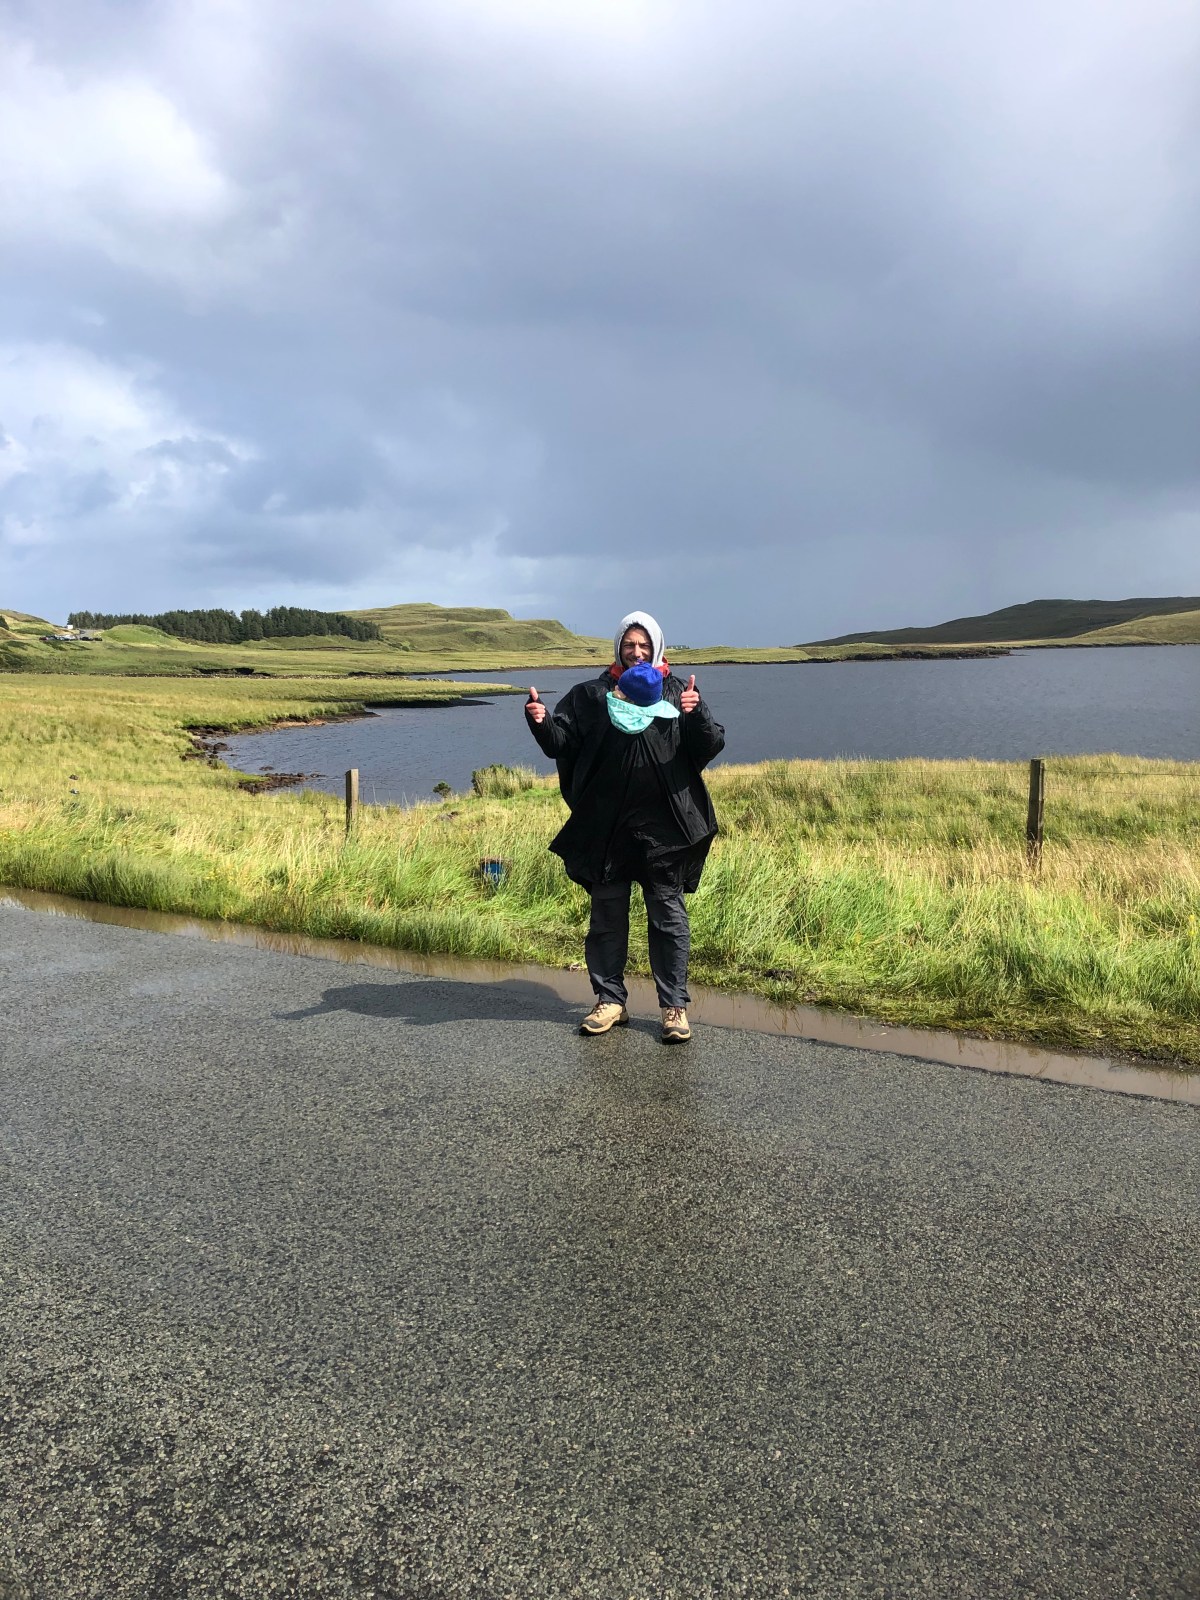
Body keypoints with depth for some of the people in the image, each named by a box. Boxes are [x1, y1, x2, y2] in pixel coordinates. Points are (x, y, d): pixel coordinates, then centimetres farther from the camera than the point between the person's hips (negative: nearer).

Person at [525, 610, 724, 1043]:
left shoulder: (677, 692, 4)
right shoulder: (592, 694, 7)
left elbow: (712, 746, -4)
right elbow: (561, 743, 3)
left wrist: (696, 715, -24)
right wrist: (542, 722, -18)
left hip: (664, 827, -1)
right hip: (606, 827, 2)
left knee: (668, 916, 5)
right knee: (607, 914, 10)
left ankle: (675, 1005, 13)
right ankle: (610, 999, 23)